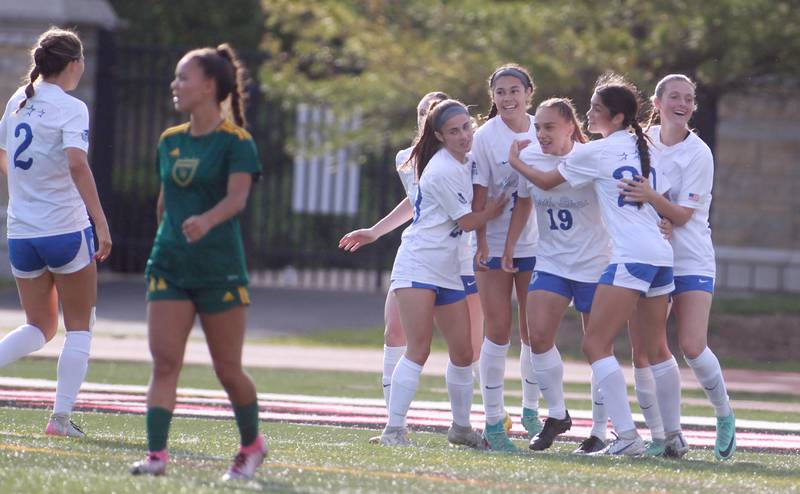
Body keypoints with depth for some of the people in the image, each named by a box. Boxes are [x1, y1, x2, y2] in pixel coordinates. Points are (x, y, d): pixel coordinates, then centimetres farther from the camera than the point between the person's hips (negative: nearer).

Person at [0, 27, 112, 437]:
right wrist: (101, 223, -26)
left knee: (39, 328, 15)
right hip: (66, 230, -6)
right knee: (79, 327, 8)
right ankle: (61, 416, 2)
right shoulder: (70, 108, -11)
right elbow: (77, 164, -25)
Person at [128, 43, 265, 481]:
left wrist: (206, 220, -41)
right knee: (164, 362, -9)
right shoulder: (170, 141, 11)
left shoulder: (235, 141, -8)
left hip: (219, 269, -5)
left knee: (228, 370, 5)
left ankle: (252, 444, 27)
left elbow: (237, 197, -23)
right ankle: (156, 453, -14)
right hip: (169, 265, 5)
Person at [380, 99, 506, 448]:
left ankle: (461, 427, 21)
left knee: (463, 353, 7)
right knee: (418, 350, -15)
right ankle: (393, 429, -16)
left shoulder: (466, 162, 8)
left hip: (449, 271, 8)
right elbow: (467, 221, -12)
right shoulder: (443, 171, -18)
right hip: (418, 265, -8)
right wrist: (498, 208, 0)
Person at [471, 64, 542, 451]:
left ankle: (531, 410, 21)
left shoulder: (541, 132, 3)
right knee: (498, 332, -4)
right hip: (494, 244, -3)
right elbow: (479, 194, -7)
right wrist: (480, 243, -14)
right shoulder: (486, 136, -6)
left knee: (534, 332, 4)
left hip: (534, 242, 3)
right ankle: (493, 422, 1)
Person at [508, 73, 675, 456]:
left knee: (595, 345, -9)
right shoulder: (645, 149, 17)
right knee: (654, 348, 17)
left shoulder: (596, 152, -2)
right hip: (661, 256, 8)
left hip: (629, 257, -8)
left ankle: (627, 436, -21)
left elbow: (546, 181, 10)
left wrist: (516, 161, 26)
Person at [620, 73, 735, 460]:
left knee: (692, 347, -14)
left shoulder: (698, 154, -10)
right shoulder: (645, 139, 5)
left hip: (691, 258, -4)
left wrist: (652, 198, -31)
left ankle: (724, 415, 10)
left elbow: (683, 214, -15)